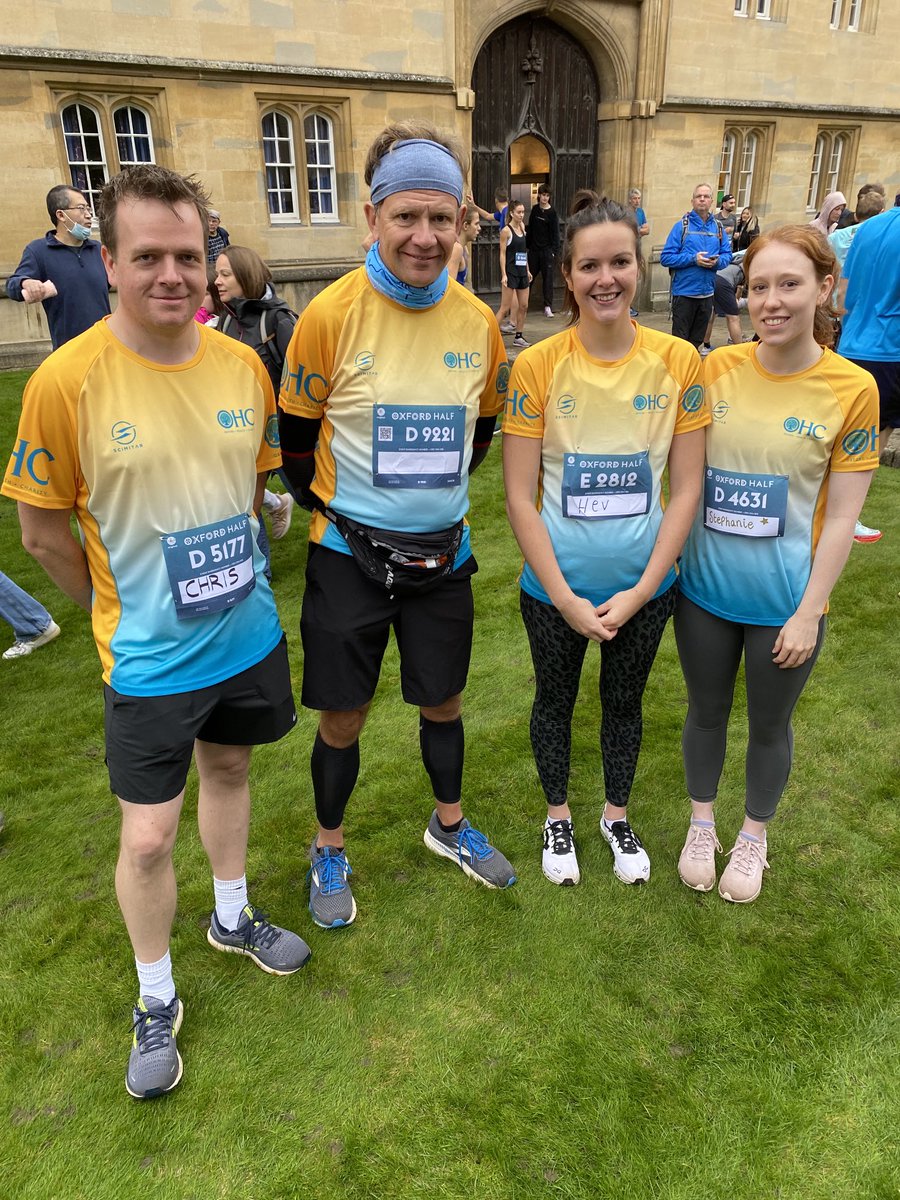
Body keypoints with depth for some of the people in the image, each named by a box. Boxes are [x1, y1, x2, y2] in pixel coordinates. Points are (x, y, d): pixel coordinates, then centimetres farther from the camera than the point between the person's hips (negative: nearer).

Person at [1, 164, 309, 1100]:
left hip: (249, 634, 4)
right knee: (147, 837, 6)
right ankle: (155, 1001, 33)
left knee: (228, 769, 23)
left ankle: (233, 918, 49)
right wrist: (119, 610, 2)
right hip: (149, 660, -4)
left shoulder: (242, 364, -6)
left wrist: (234, 570, 9)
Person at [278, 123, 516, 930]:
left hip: (443, 554, 4)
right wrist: (334, 510, 3)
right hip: (350, 555, -3)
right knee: (343, 717, 9)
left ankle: (449, 824, 44)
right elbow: (296, 434, -4)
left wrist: (435, 492, 13)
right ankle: (329, 849, 35)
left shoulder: (479, 321, -3)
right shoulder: (332, 314, -15)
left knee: (443, 700, 18)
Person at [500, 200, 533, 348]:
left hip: (522, 271, 7)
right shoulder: (506, 230, -9)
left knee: (524, 306, 9)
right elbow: (502, 254, -11)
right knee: (513, 306, -8)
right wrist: (504, 275, -18)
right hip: (511, 272, -7)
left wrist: (527, 271, 17)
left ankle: (519, 336, 18)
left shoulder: (522, 227, 12)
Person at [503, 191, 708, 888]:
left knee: (625, 702, 21)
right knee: (555, 699, 19)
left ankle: (618, 816, 46)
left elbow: (686, 489, -6)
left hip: (644, 586, 1)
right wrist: (566, 599, -14)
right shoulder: (537, 367, -14)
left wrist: (640, 591, -11)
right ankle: (558, 815, 45)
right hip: (557, 589, -1)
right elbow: (520, 496, -12)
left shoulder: (679, 361, -9)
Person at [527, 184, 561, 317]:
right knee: (529, 276, 8)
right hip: (534, 249, 4)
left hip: (547, 251, -4)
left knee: (548, 278, -2)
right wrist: (527, 244, 9)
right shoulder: (535, 209, 7)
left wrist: (554, 251, -12)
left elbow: (555, 233, -6)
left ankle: (548, 307, 2)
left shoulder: (552, 213, -5)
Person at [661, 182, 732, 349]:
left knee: (696, 340, 15)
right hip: (684, 292, -4)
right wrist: (693, 259, -19)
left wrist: (717, 261, -14)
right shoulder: (682, 226, -4)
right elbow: (666, 257, -10)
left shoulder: (718, 227, 8)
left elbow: (727, 254, 9)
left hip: (707, 293, 4)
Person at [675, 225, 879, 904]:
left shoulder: (853, 389, -12)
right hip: (704, 588, 2)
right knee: (706, 711, 19)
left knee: (769, 725, 16)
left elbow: (841, 516, -9)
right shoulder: (716, 370, -6)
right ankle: (702, 824, 43)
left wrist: (808, 612, -11)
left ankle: (754, 837, 42)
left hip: (785, 602, -2)